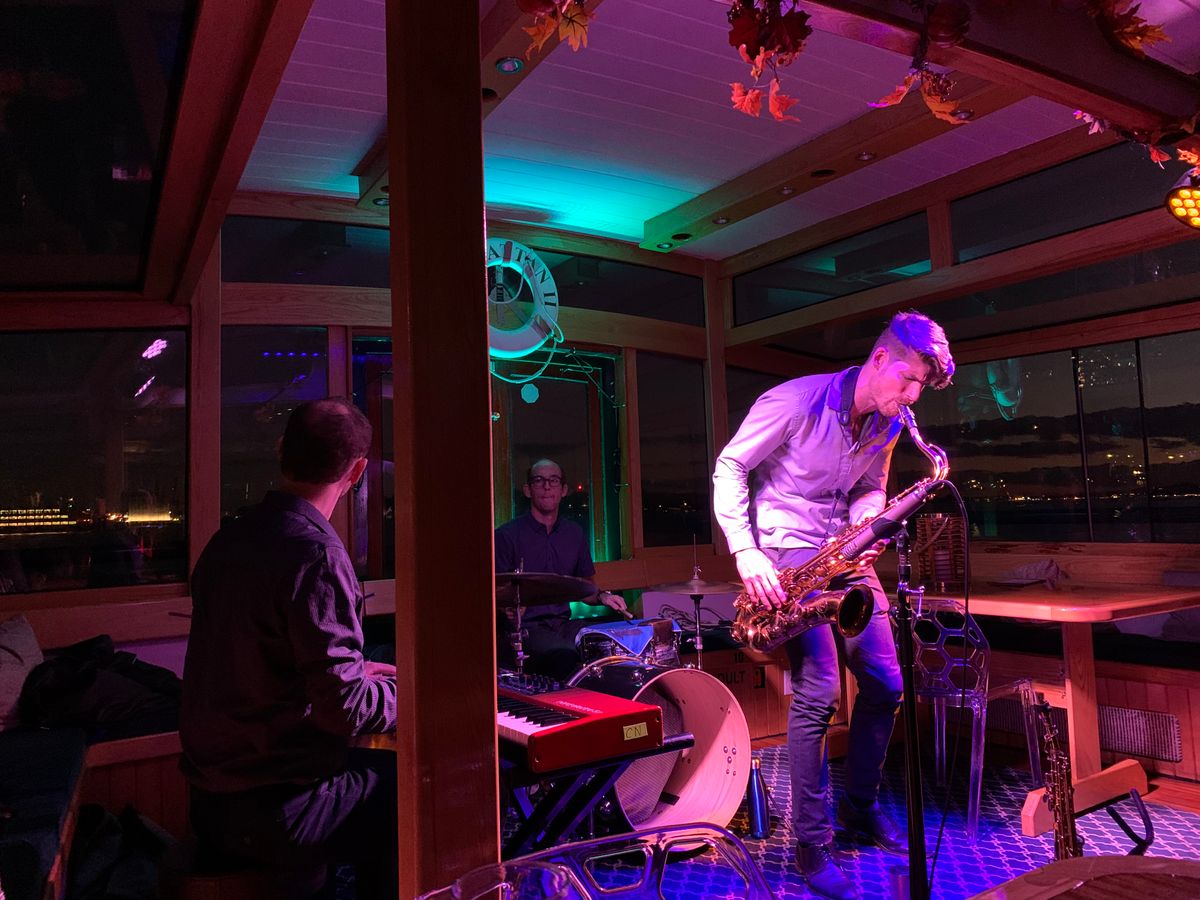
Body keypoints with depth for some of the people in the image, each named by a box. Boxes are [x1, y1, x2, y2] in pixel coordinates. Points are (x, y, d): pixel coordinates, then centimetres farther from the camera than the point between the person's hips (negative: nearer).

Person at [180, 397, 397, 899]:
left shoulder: (227, 540, 4)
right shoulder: (316, 556, -23)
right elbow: (346, 710, -23)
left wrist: (355, 672, 23)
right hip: (268, 811, -8)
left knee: (380, 776, 21)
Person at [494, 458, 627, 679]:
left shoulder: (574, 534, 14)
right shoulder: (507, 535, -3)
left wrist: (602, 596, 2)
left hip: (564, 625, 5)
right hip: (523, 628, -5)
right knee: (565, 656, -34)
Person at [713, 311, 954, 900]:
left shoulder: (890, 426, 2)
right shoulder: (796, 401, -18)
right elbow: (730, 467, -13)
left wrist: (866, 530, -8)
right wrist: (744, 550, -22)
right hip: (786, 551, -7)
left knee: (885, 684, 6)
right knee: (818, 690, -13)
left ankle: (859, 806, 27)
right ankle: (811, 843, 2)